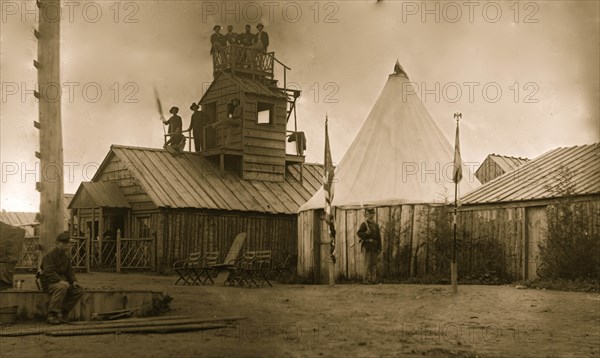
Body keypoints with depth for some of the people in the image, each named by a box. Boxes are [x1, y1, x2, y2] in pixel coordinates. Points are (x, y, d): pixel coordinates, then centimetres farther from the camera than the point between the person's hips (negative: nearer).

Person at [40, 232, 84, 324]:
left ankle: (62, 313, -5)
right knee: (61, 288, -39)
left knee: (79, 290, -11)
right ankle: (52, 315, -34)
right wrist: (60, 281, -34)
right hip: (49, 282, -8)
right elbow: (49, 272, -22)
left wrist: (74, 281, -3)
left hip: (62, 281, 8)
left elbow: (69, 271, 17)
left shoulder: (66, 257, 16)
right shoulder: (49, 256, -11)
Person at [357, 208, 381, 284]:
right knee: (368, 263, -8)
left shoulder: (376, 225, 15)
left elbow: (379, 237, 14)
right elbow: (359, 234, -6)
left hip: (374, 246, 5)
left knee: (374, 263, 4)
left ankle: (373, 279, 7)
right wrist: (366, 233, -23)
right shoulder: (364, 224, 1)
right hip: (367, 245, -5)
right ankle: (367, 280, -7)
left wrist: (379, 247, 8)